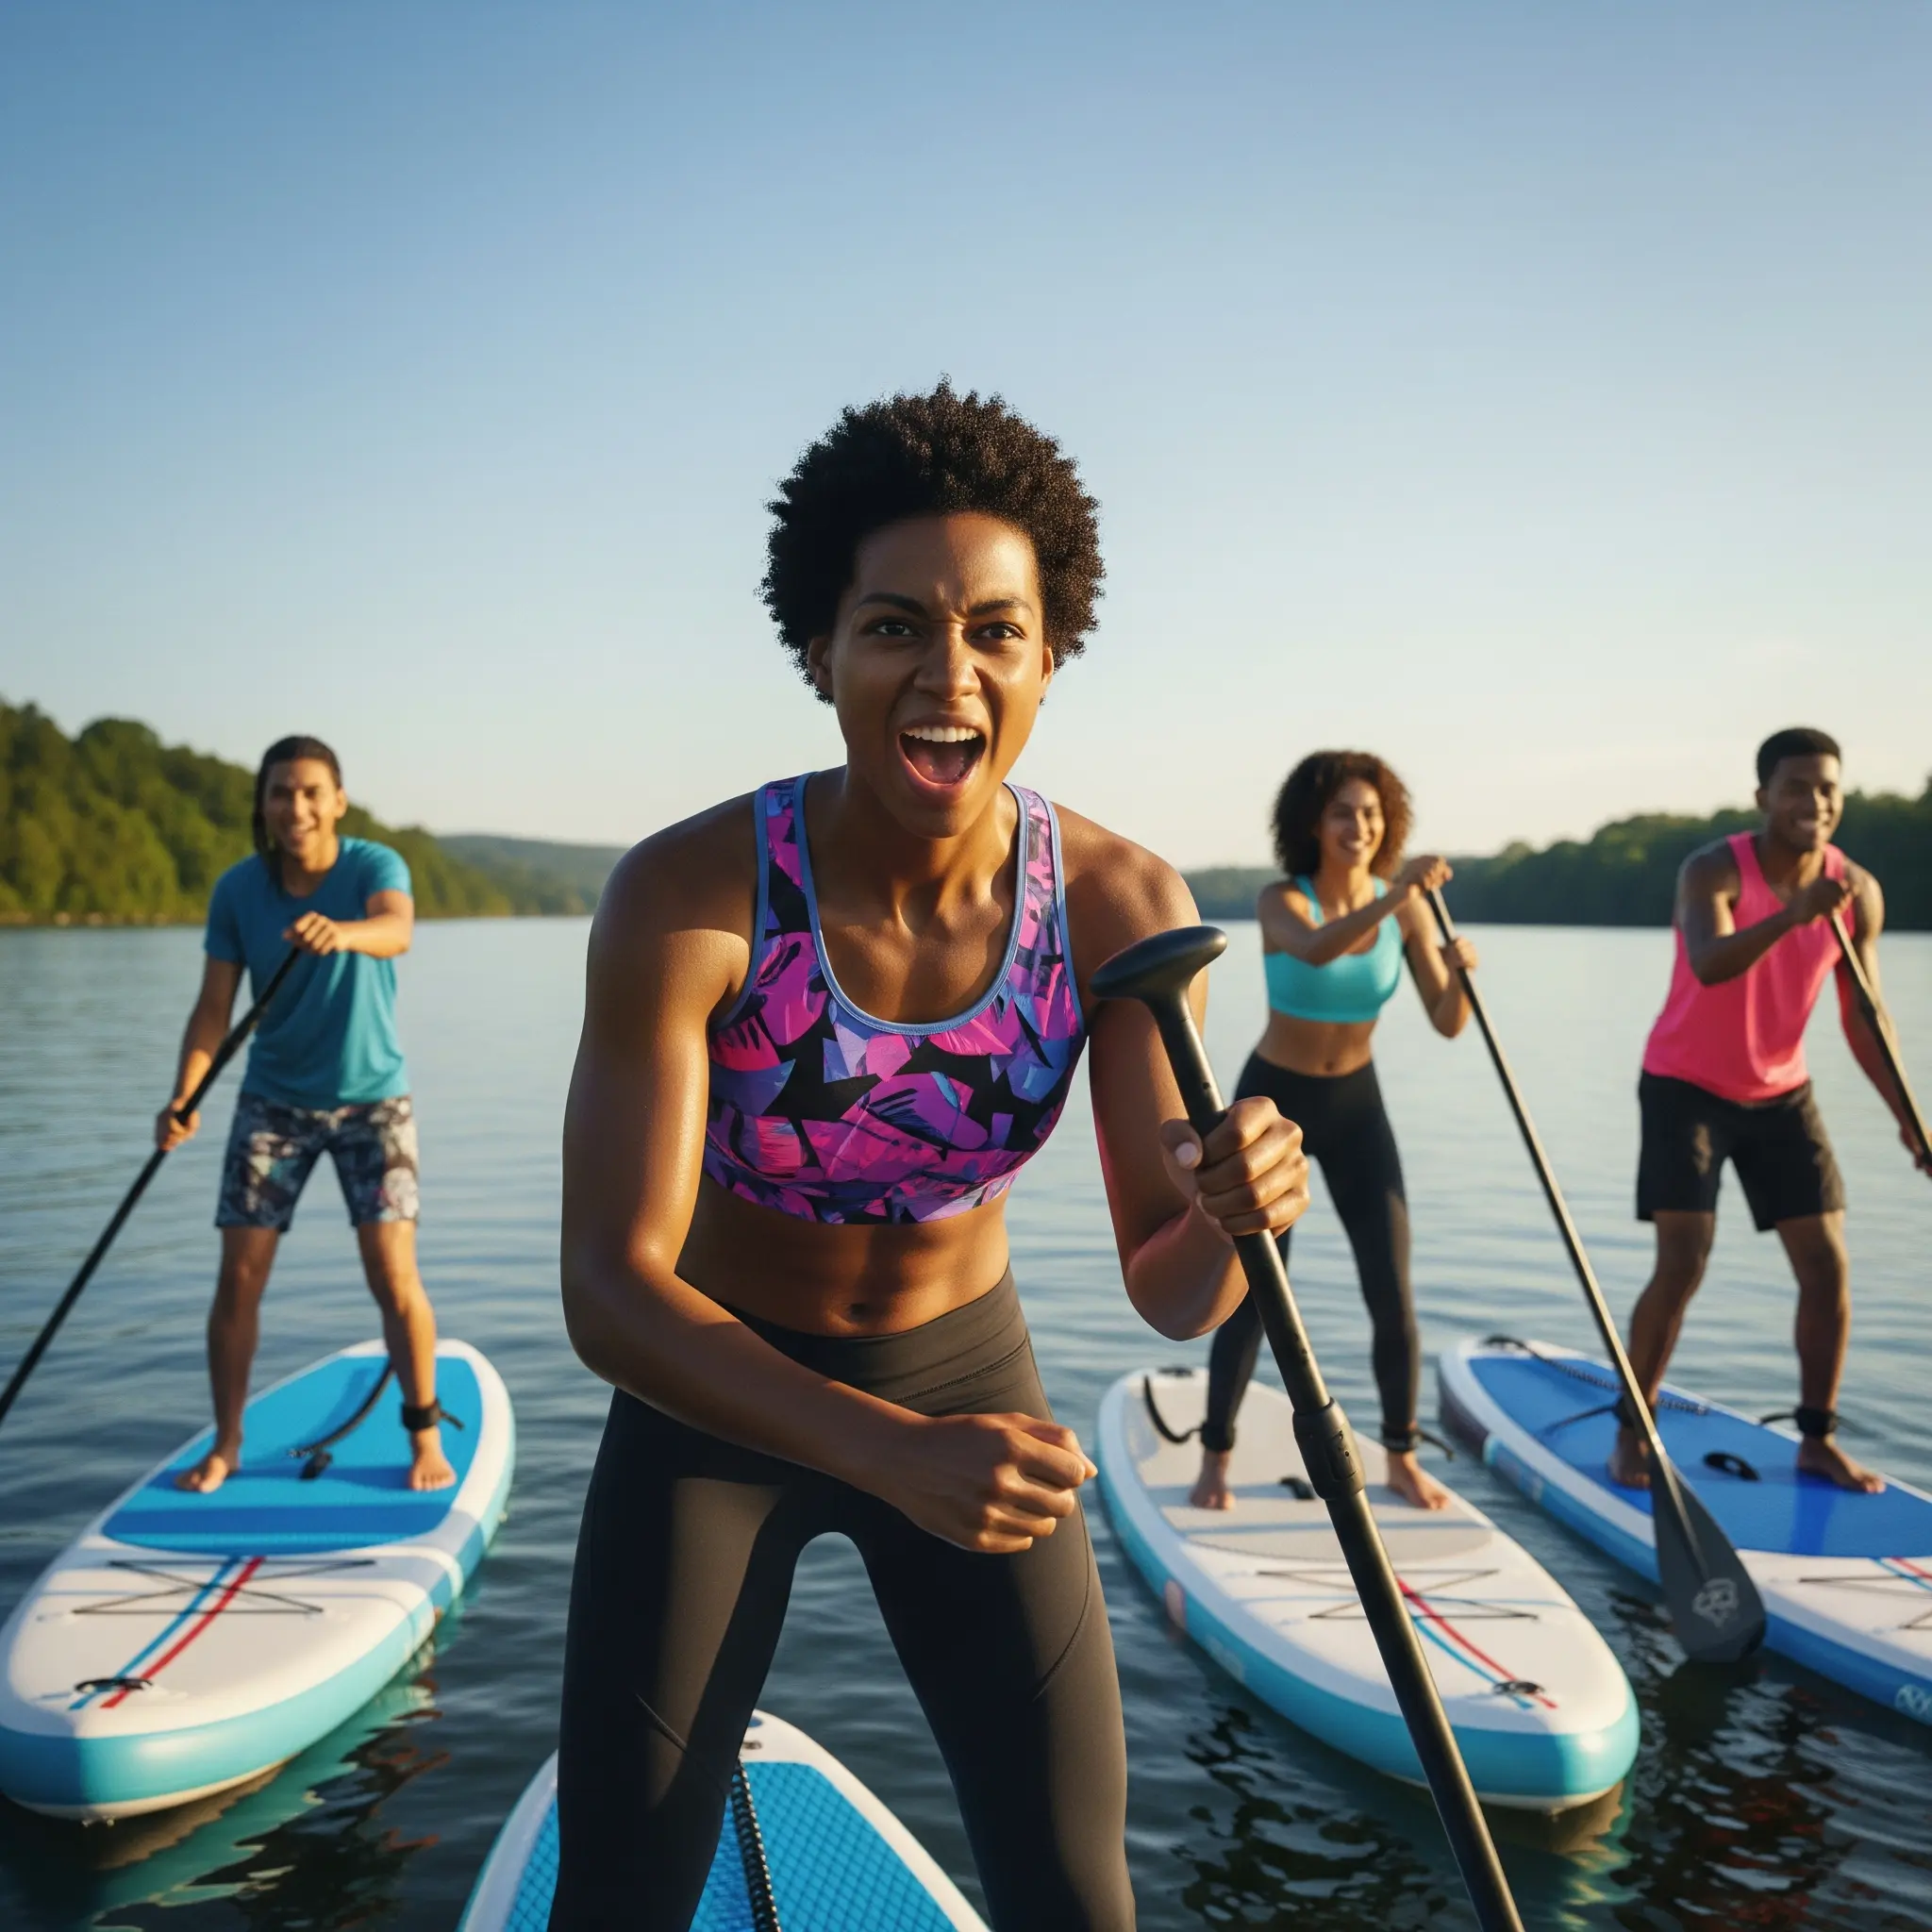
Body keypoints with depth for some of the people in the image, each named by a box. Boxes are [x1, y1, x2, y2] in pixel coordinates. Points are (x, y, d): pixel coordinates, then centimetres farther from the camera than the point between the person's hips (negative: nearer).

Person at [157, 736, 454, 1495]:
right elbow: (214, 1007, -8)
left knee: (394, 1277, -8)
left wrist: (340, 932, -59)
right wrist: (183, 1098, -22)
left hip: (372, 1097, -2)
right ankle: (225, 1444, 20)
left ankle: (425, 1437, 10)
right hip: (272, 1100, 2)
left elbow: (396, 929, -37)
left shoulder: (374, 865, -15)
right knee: (238, 1278, 0)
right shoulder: (238, 889, -7)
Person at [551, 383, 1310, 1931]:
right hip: (714, 1393, -1)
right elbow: (611, 1292, -28)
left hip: (969, 1381, 2)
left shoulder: (1122, 907, -19)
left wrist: (1228, 1215, -39)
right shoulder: (689, 900, -26)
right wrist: (892, 1452, -41)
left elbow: (1167, 1295, -16)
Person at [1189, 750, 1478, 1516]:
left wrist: (1458, 972, -32)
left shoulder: (1405, 906, -8)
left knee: (1393, 1294, -2)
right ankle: (1215, 1459, 16)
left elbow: (1448, 1025, -11)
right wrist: (1391, 897, -56)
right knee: (1254, 1296, -3)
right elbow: (1316, 950, -43)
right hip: (1273, 1104, -3)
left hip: (1356, 1107, 3)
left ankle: (1402, 1459, 18)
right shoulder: (1280, 900, -19)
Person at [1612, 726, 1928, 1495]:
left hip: (1781, 1094, 5)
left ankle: (1817, 1440, 18)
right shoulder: (1713, 870, -21)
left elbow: (1861, 1018, 0)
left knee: (1828, 1266, 2)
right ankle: (1631, 1436, 6)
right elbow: (1709, 964, -41)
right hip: (1686, 1088, -5)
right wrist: (1794, 913, -56)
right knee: (1681, 1268, -10)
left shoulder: (1859, 893, -6)